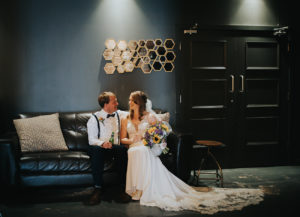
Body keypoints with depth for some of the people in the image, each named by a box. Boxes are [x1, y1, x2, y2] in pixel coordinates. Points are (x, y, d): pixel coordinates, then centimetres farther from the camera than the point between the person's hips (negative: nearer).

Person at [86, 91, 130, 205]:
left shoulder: (120, 114, 14)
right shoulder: (94, 118, 2)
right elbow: (92, 140, -5)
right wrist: (102, 143, -26)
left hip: (115, 148, 2)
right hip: (99, 148, -2)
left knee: (122, 149, -33)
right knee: (96, 149, -37)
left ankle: (124, 188, -31)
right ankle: (98, 188, -34)